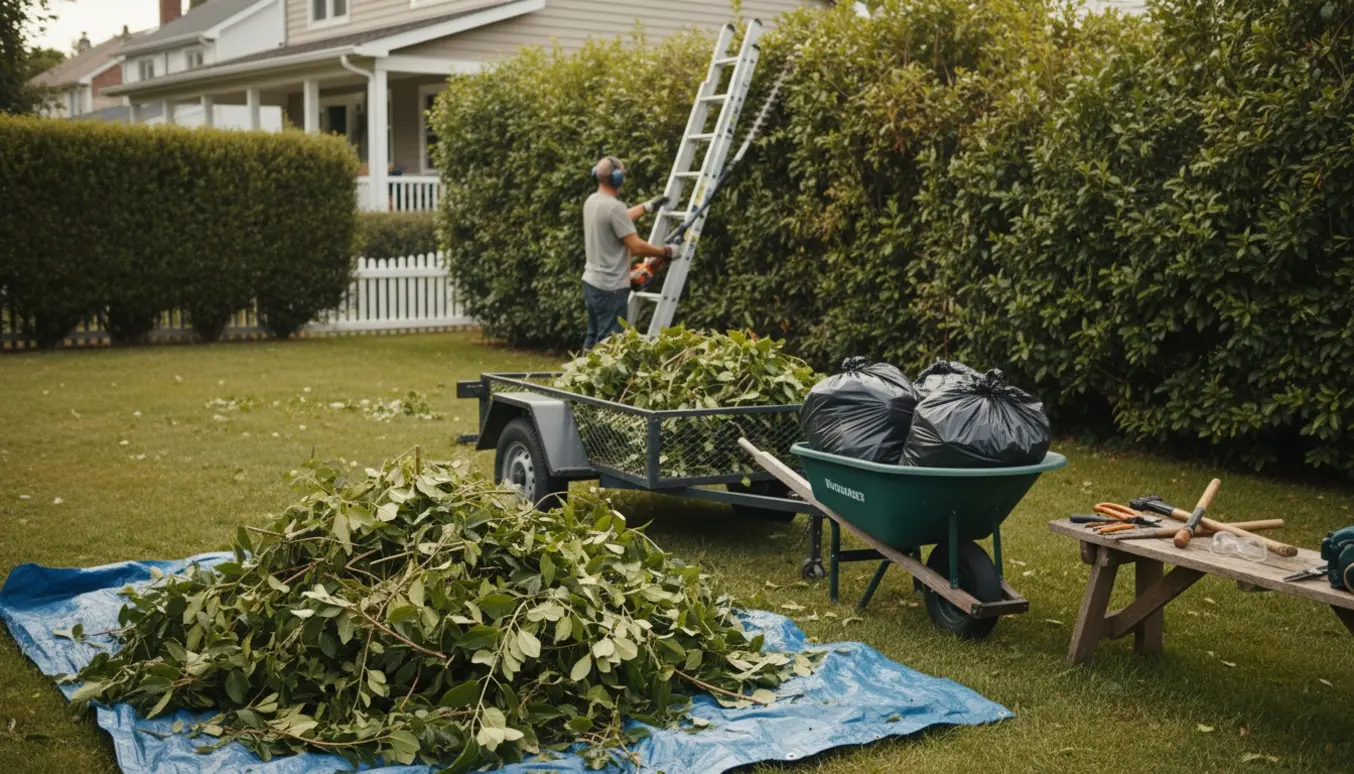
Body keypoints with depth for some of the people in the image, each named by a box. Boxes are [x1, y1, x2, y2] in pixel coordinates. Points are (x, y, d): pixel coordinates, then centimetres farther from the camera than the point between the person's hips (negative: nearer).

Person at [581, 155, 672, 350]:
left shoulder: (591, 202, 7)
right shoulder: (614, 206, -20)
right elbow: (636, 247, -20)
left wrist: (648, 206, 32)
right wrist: (666, 251, -6)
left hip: (591, 282, 9)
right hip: (611, 287, -9)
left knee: (593, 339, 16)